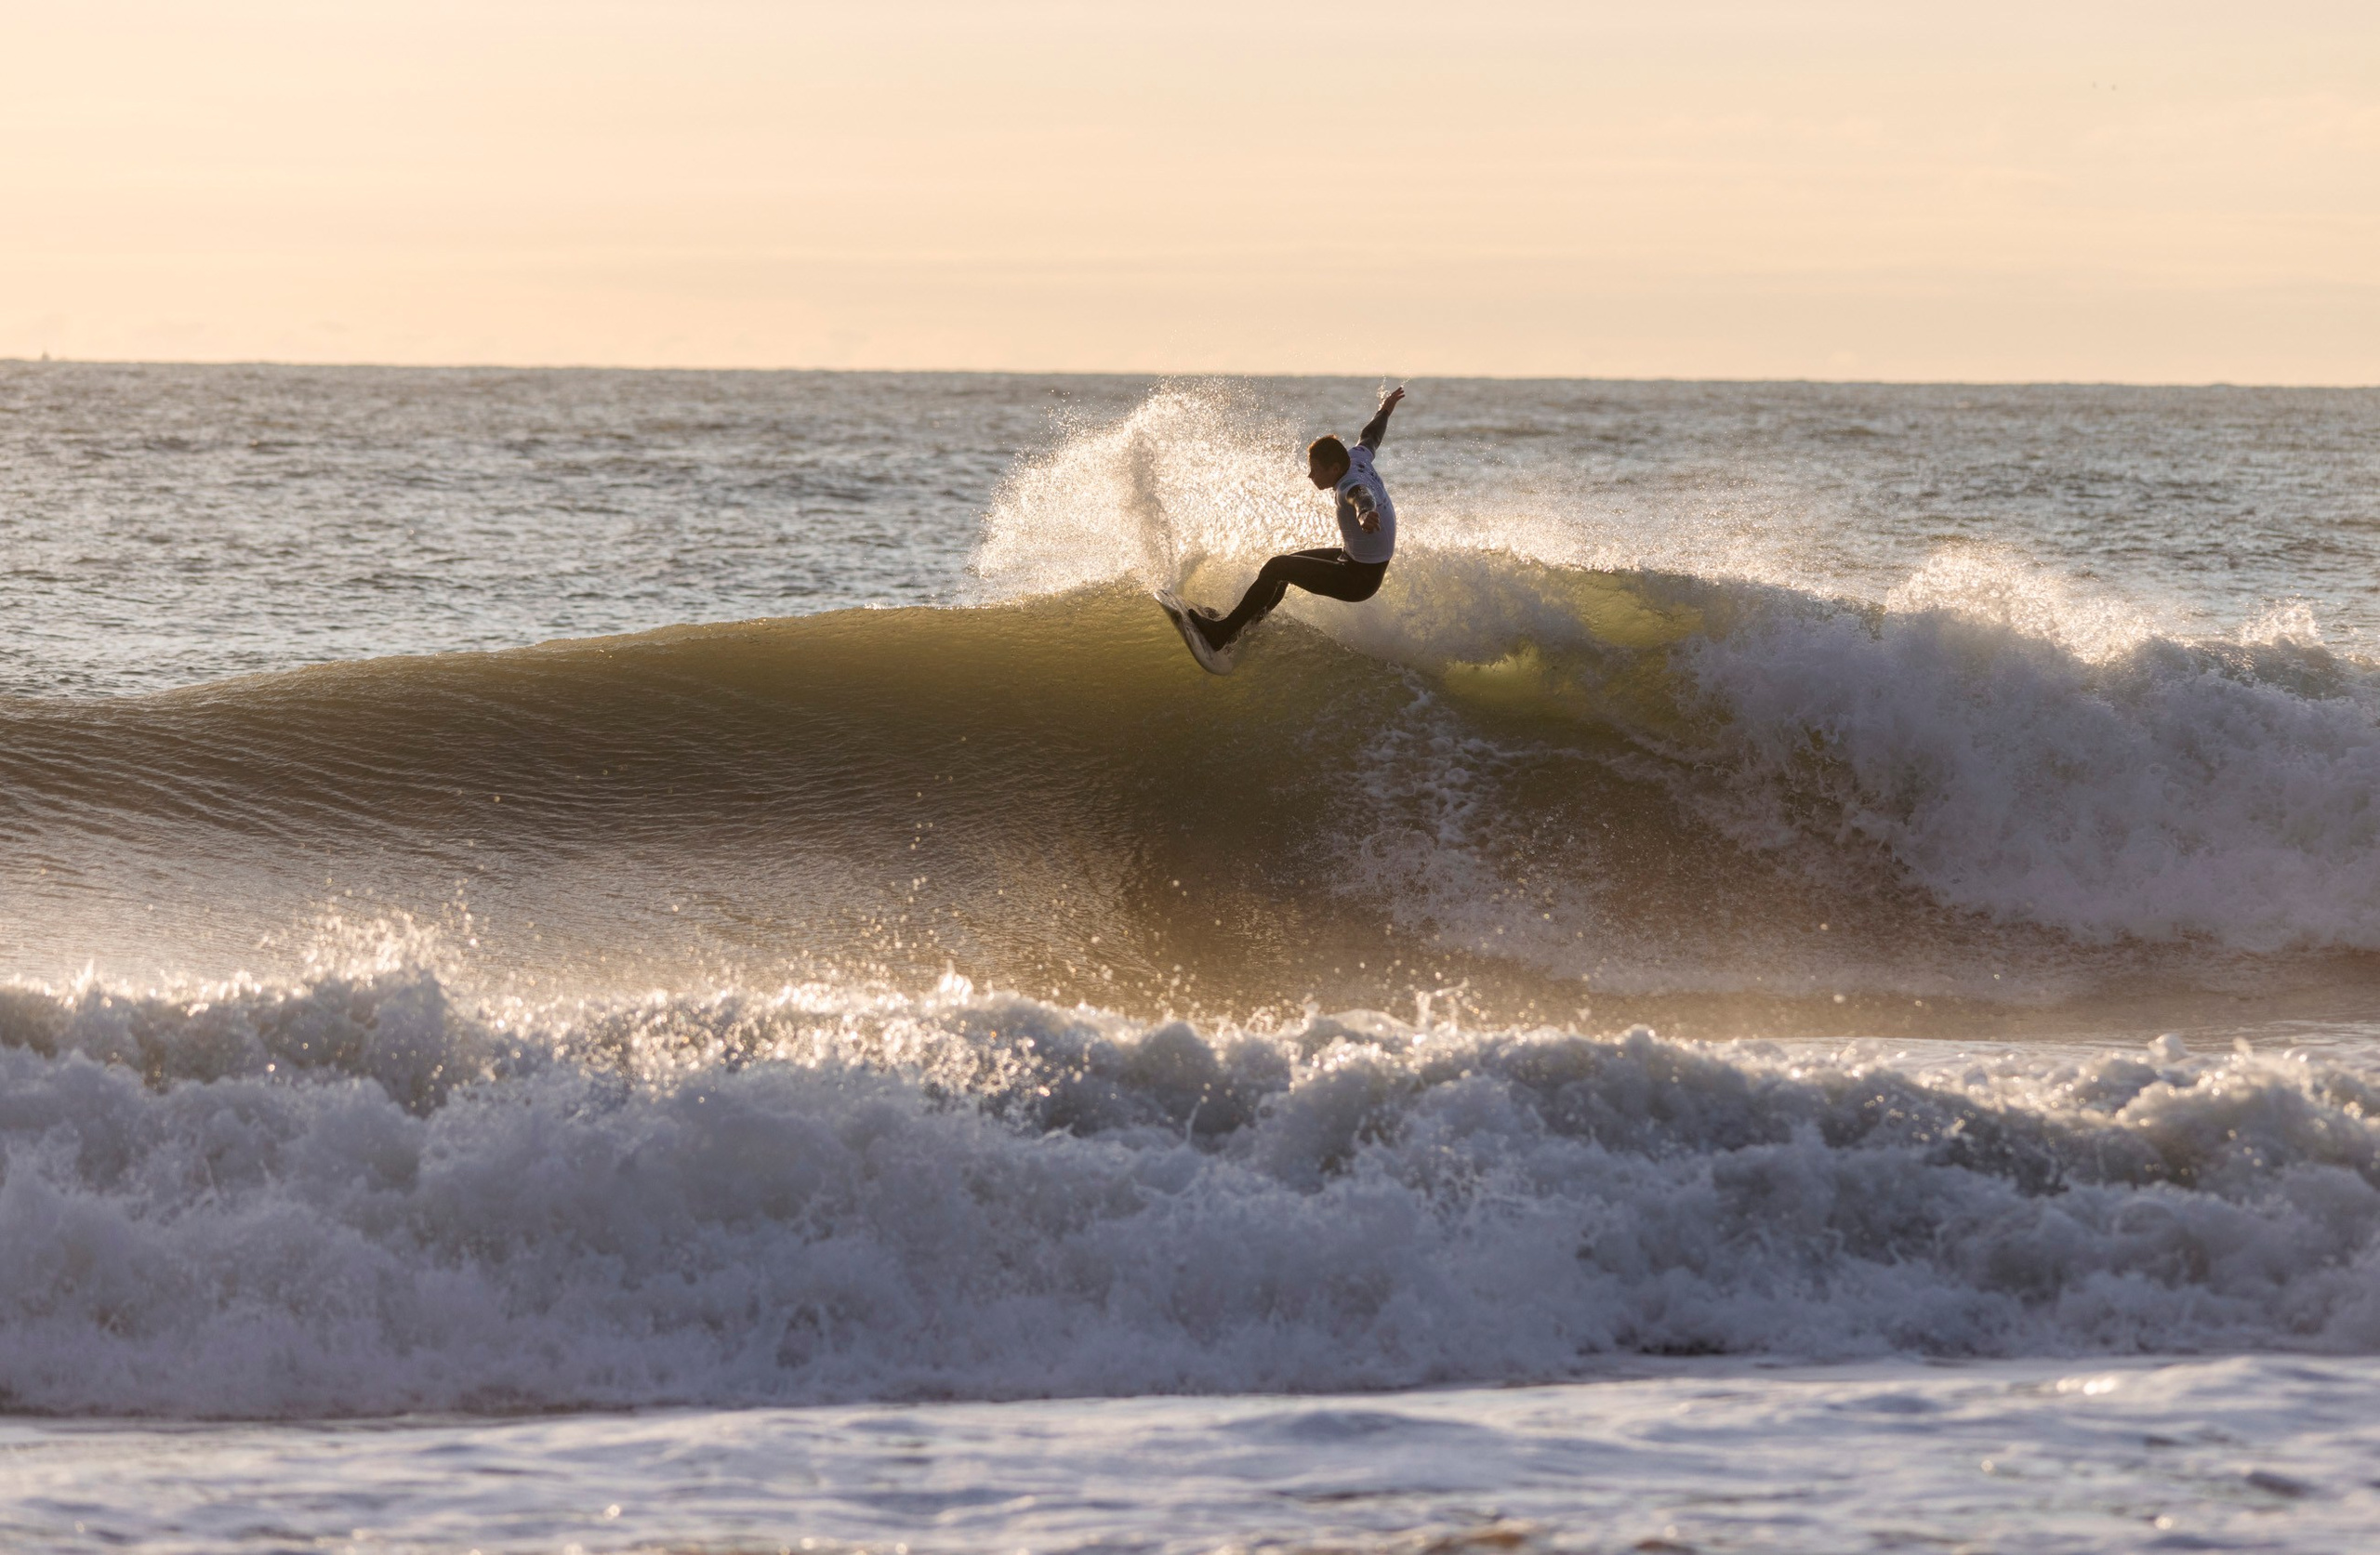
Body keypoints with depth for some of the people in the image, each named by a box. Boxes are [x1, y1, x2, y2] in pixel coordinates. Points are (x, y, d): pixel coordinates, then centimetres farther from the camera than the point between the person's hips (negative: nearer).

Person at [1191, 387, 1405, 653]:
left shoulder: (1350, 484, -31)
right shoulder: (1356, 458, -3)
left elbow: (1362, 496, -57)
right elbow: (1371, 437, 20)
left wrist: (1365, 514, -82)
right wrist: (1384, 411, 43)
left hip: (1360, 580, -11)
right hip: (1351, 555, 11)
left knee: (1277, 568, -16)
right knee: (1287, 562, 26)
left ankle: (1221, 633, -11)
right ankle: (1248, 626, 38)